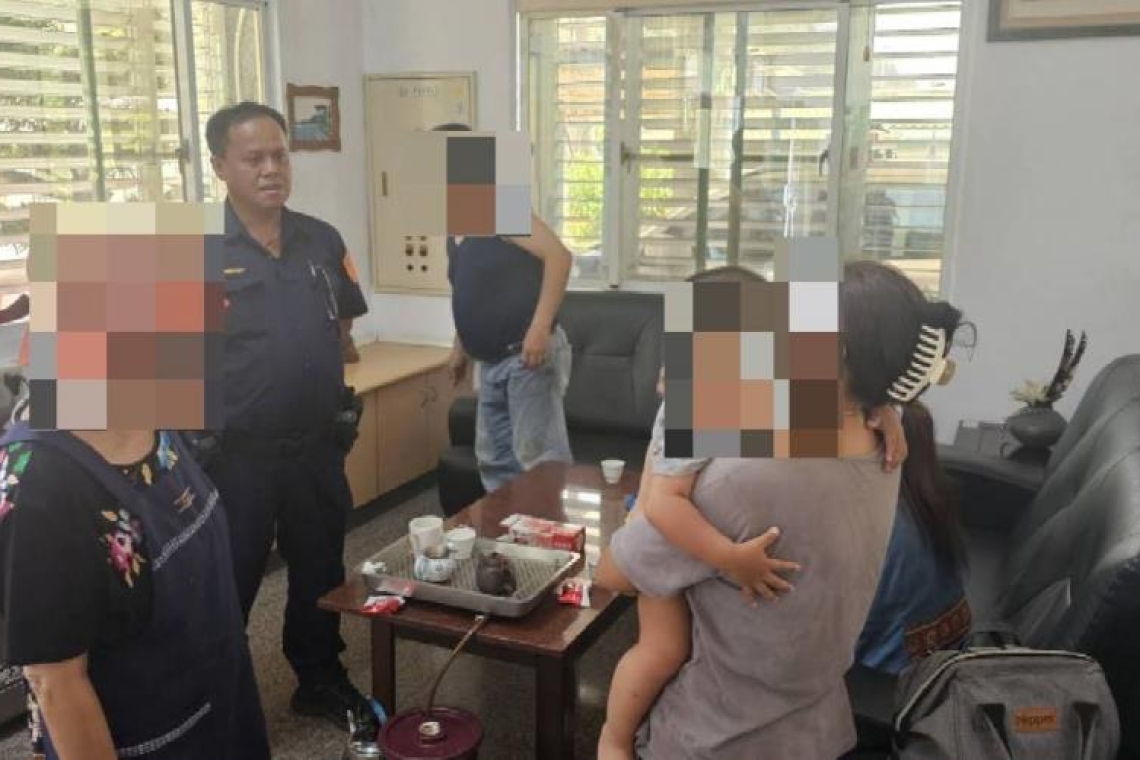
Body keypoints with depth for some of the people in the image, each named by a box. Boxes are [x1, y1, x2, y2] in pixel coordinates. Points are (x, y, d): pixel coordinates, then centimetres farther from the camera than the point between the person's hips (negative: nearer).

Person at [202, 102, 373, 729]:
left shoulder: (322, 241, 3)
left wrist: (342, 402, 7)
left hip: (317, 444, 5)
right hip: (237, 452, -4)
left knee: (320, 570, 19)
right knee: (228, 584, 10)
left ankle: (321, 681, 39)